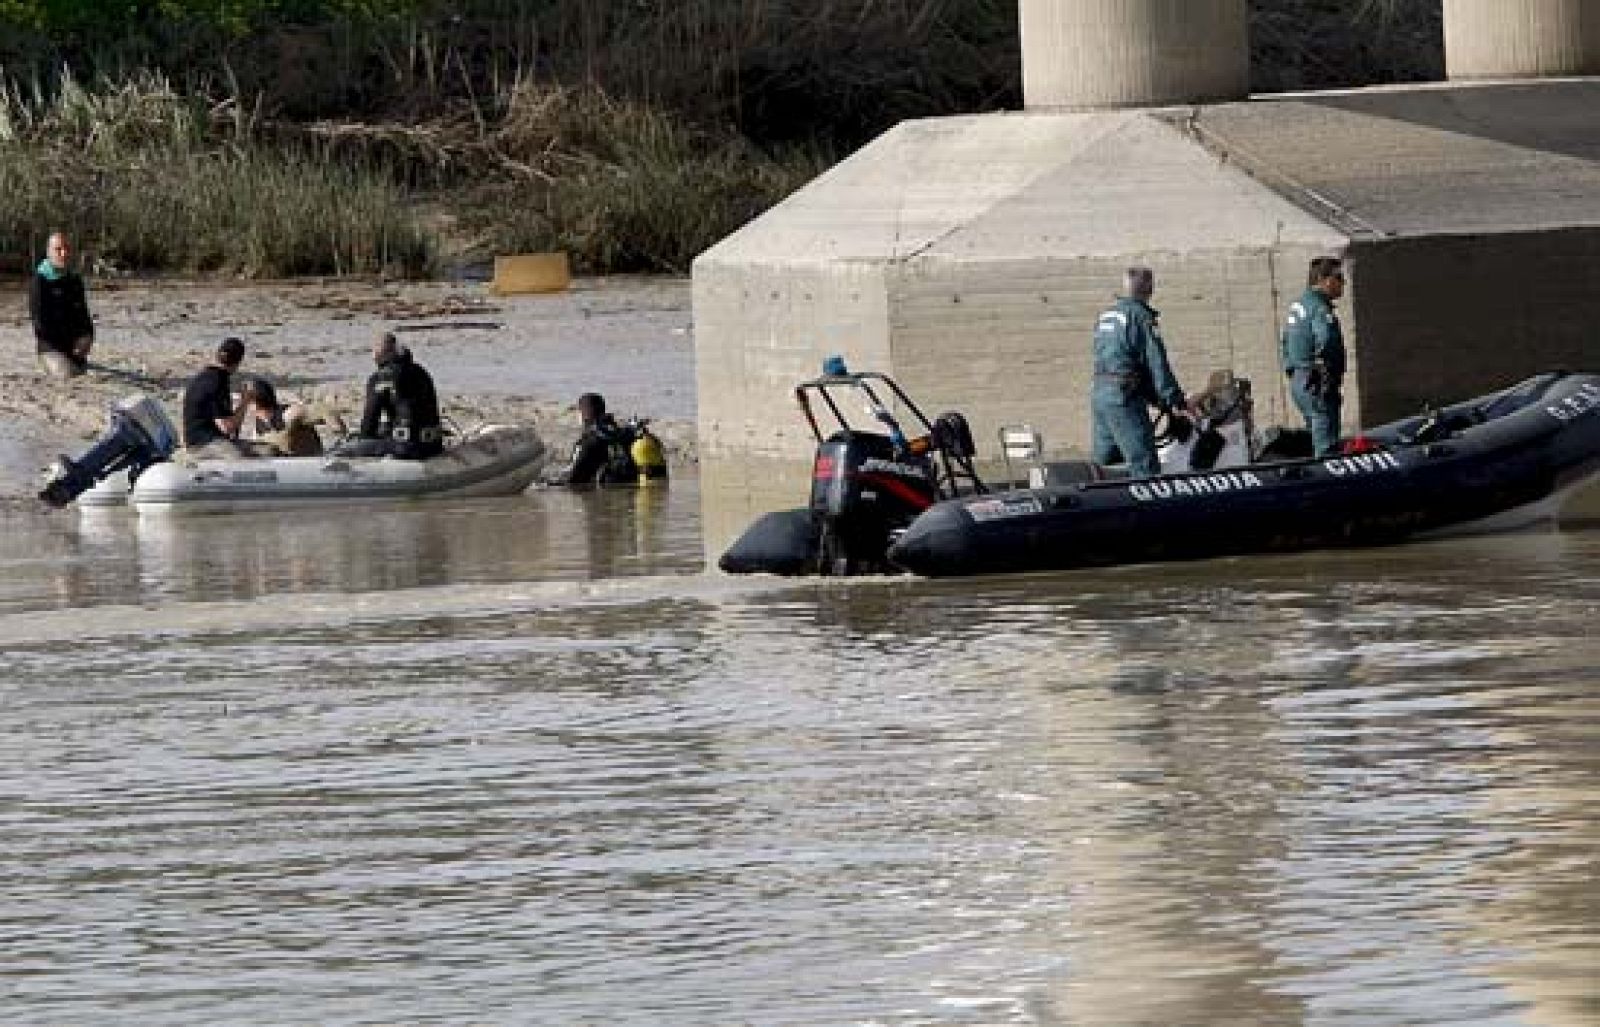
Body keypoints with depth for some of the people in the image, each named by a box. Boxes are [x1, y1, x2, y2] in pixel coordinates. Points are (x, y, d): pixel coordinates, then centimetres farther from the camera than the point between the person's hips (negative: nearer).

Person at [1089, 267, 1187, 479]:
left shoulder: (1106, 316, 19)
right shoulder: (1141, 316, -8)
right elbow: (1156, 362, -13)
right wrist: (1173, 400, -10)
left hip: (1098, 394, 9)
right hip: (1124, 397, -9)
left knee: (1102, 460, 15)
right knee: (1145, 465, -10)